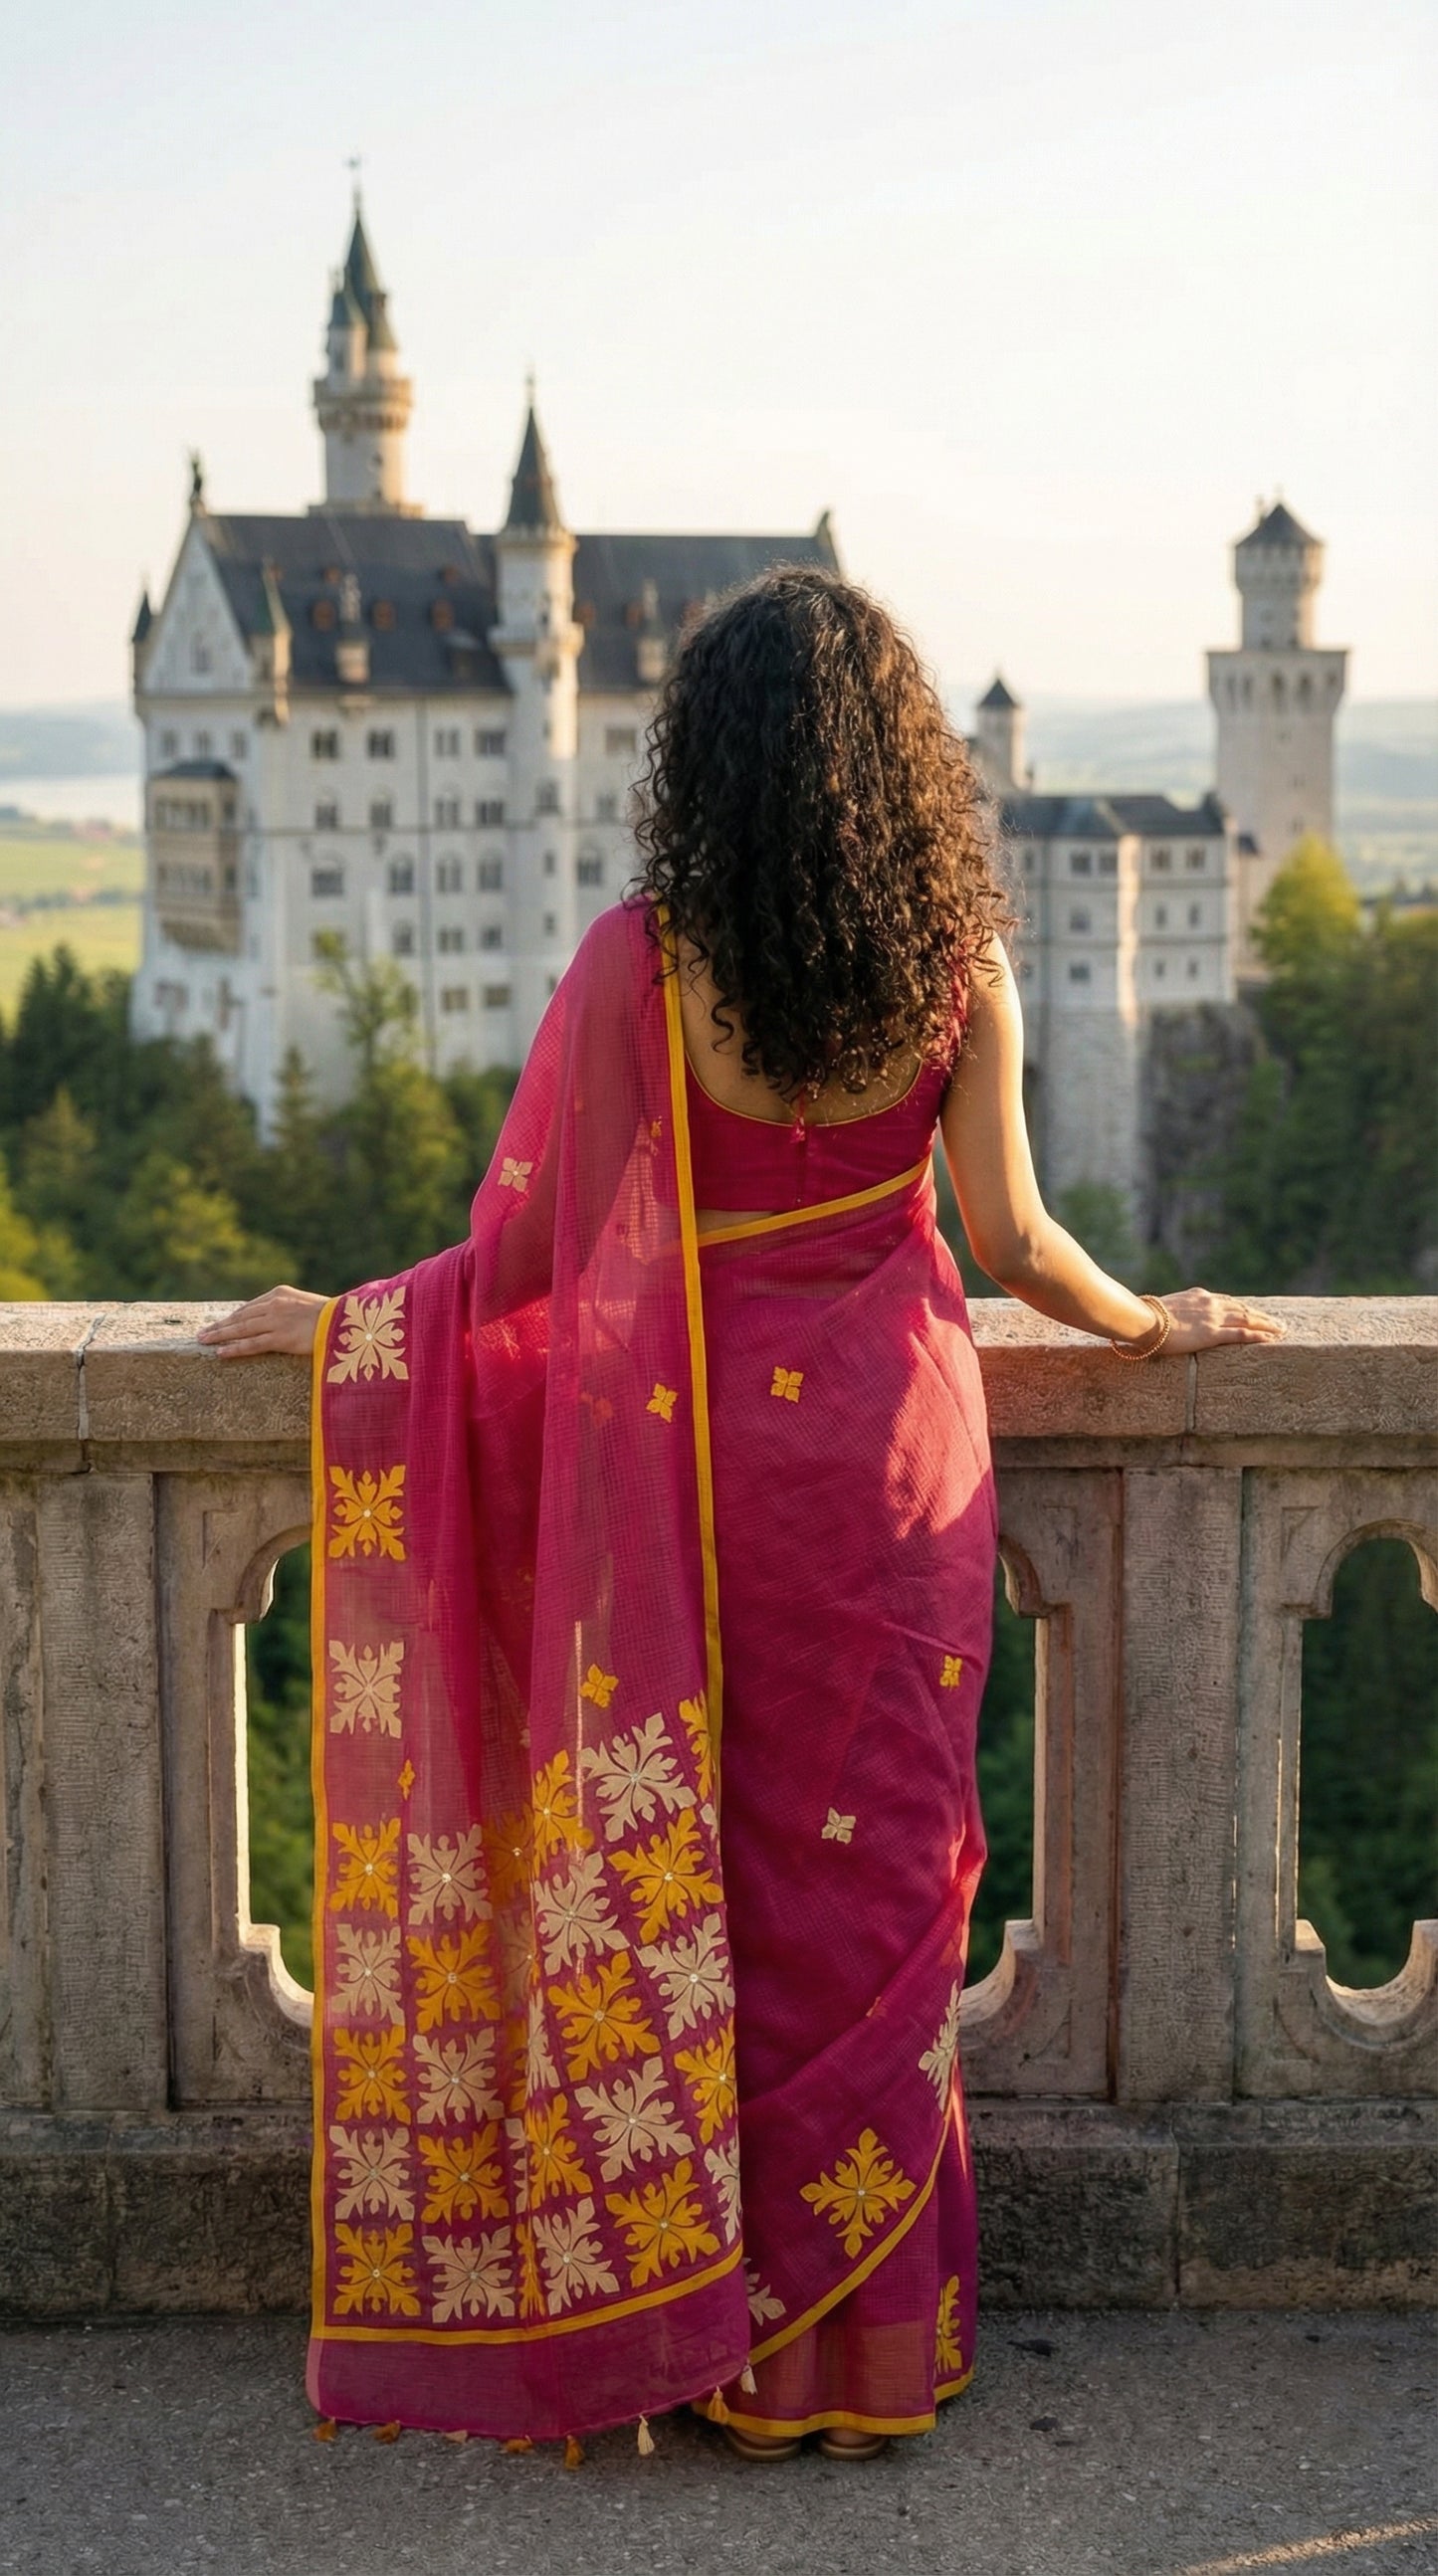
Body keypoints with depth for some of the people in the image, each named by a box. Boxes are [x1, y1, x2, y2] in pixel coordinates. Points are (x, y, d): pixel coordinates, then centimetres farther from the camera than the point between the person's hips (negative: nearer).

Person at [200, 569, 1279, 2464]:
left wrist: (344, 1325, 10)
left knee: (713, 1881, 10)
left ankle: (737, 2344, 20)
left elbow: (540, 1245, -6)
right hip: (900, 1440, 2)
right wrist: (1157, 1326, 19)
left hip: (700, 1452, -2)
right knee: (880, 1874, 12)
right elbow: (1014, 1243, -1)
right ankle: (877, 2348, 22)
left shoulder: (642, 962, -11)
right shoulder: (957, 962, -5)